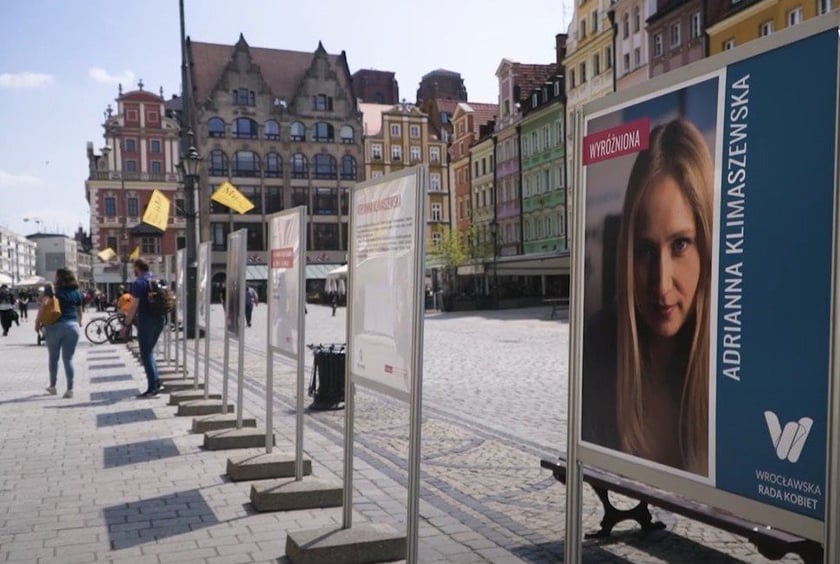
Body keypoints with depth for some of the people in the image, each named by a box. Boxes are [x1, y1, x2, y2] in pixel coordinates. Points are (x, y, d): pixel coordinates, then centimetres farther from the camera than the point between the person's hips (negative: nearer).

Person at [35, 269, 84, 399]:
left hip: (54, 326, -2)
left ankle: (52, 386, 25)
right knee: (68, 358, 4)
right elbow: (79, 310, 16)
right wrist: (79, 322, 33)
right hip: (72, 326, 2)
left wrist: (37, 322, -9)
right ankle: (70, 389, -2)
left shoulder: (52, 290, -1)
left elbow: (43, 305, -14)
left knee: (53, 357, 15)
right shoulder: (77, 292, 9)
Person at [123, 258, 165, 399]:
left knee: (146, 354, -1)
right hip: (160, 319, 7)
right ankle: (156, 383, 16)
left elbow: (134, 306, -15)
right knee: (149, 351, 20)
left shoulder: (139, 283, -11)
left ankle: (153, 389, -4)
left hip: (146, 320, -7)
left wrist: (127, 324, -9)